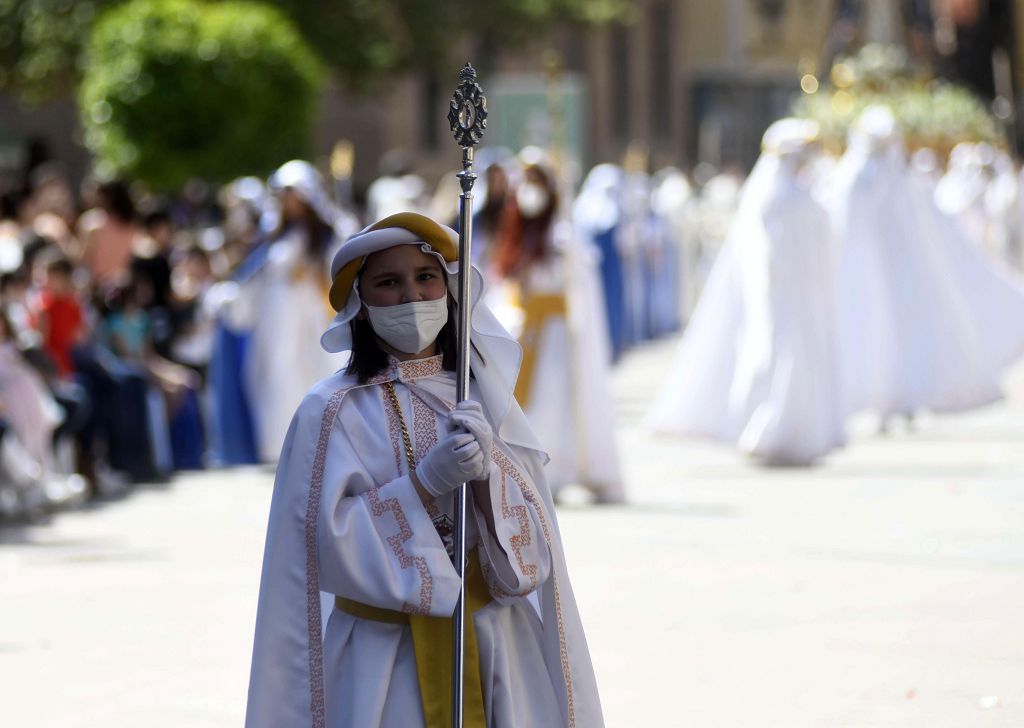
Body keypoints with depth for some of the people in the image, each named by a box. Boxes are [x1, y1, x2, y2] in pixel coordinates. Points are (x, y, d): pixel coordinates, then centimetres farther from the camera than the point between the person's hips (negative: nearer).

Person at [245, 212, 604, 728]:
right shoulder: (332, 411, -6)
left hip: (496, 650, 3)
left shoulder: (484, 396, 4)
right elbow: (330, 541, -15)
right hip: (385, 661, -3)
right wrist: (427, 478, -23)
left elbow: (535, 542, -2)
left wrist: (487, 470, -20)